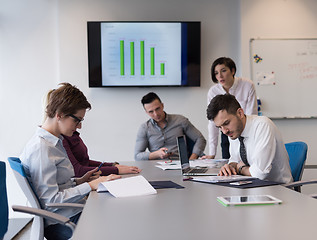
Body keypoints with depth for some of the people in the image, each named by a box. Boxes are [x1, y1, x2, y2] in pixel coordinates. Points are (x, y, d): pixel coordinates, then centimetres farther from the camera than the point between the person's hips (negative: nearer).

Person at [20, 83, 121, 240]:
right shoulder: (40, 148, -17)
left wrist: (79, 181, 7)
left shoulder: (54, 142, 14)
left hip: (75, 212, 10)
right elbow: (50, 200, -21)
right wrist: (91, 185, -17)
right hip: (62, 224, -10)